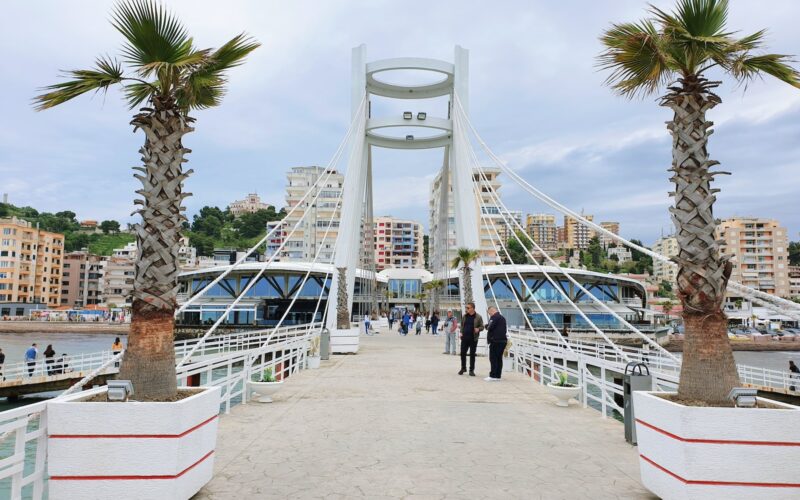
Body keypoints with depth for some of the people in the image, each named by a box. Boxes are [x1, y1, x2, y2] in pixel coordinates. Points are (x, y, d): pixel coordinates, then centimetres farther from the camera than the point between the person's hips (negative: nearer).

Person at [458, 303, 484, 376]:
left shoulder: (478, 317, -4)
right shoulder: (465, 316, 8)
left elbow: (482, 326, -1)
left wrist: (478, 329, -21)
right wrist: (461, 332, 4)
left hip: (473, 338, -3)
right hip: (464, 338, 3)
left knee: (472, 354, 3)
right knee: (463, 353, 6)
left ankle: (471, 370, 13)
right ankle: (463, 368, 23)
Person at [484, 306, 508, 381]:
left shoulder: (494, 317, -10)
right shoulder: (502, 318, 19)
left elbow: (490, 327, -18)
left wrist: (487, 326, 4)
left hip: (496, 341, -9)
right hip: (503, 340, 9)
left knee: (493, 358, -5)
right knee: (499, 358, 10)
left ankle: (493, 376, -7)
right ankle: (498, 376, 11)